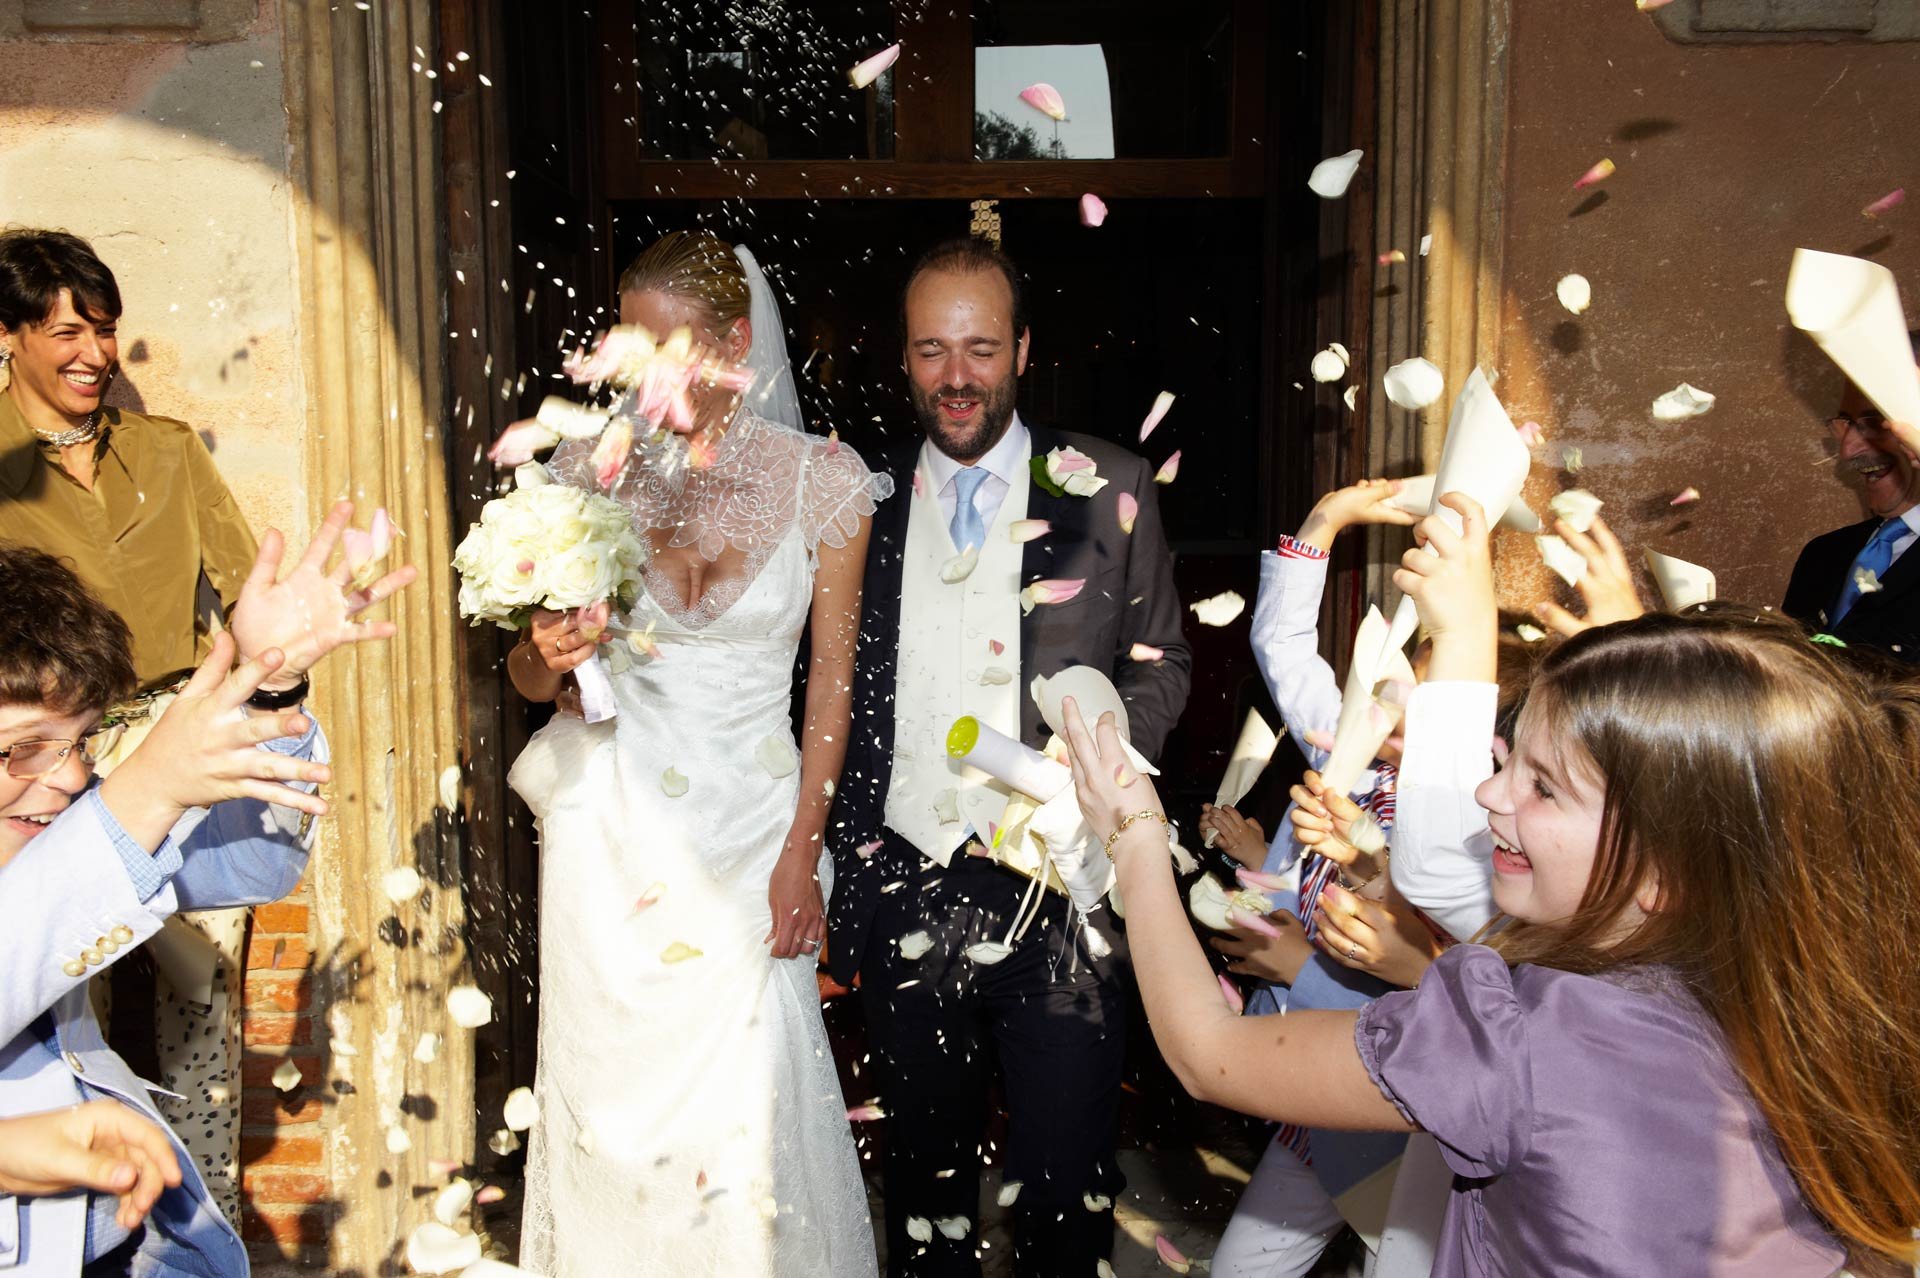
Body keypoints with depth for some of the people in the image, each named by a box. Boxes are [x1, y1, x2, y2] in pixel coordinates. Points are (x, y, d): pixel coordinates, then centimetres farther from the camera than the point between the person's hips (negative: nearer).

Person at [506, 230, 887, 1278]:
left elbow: (830, 683, -1)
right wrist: (548, 652, -19)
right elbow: (528, 678, 4)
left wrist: (802, 853, -4)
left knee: (747, 1117, 3)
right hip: (615, 827, 1)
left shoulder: (820, 479, -5)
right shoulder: (590, 470, -2)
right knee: (614, 1106, 8)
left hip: (754, 828, -1)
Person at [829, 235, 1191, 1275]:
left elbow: (1161, 663, 6)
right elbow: (836, 695, 10)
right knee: (924, 1168, 18)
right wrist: (842, 883, 6)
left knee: (1066, 1183, 6)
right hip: (907, 892, 2)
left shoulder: (1109, 489, -1)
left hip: (1061, 891, -2)